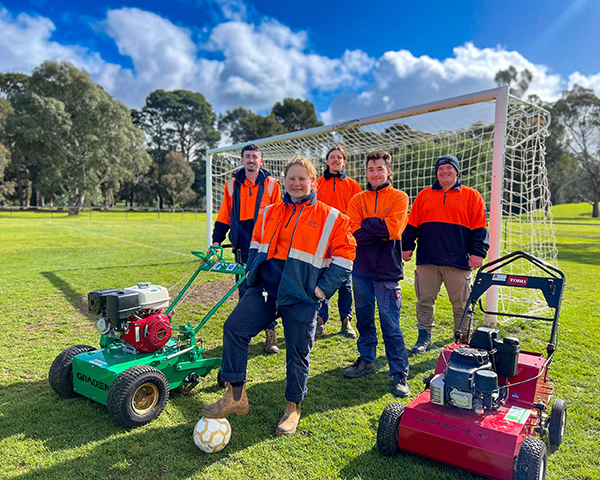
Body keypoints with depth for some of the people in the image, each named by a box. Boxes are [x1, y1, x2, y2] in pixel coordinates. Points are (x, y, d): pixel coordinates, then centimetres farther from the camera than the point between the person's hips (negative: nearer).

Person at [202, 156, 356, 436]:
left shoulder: (331, 218, -1)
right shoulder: (269, 213, 12)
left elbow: (344, 255, -2)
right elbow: (256, 244, 24)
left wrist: (323, 288, -9)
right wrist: (252, 271, 10)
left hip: (301, 297, -4)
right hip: (265, 289, 4)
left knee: (297, 354, 5)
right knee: (234, 327, -10)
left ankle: (293, 409, 28)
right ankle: (236, 397, 3)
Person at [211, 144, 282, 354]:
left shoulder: (271, 184, 4)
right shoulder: (232, 185, 11)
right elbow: (224, 216, 14)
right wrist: (216, 240, 8)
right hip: (242, 248, 2)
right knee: (245, 291, 9)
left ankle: (270, 333, 8)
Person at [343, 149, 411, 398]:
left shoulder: (399, 197, 1)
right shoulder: (357, 200, 8)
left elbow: (394, 228, -15)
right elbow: (354, 234, -5)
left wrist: (366, 223, -8)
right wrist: (381, 231, -13)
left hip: (387, 270, -3)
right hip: (361, 269, 4)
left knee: (391, 324, -1)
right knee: (364, 319, 16)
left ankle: (399, 373, 11)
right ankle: (366, 360, 33)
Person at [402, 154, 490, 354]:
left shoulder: (471, 196, 8)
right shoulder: (424, 195, 14)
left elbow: (480, 228, 3)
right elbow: (412, 224, 14)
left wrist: (478, 252, -6)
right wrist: (407, 246, 6)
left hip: (458, 261, -2)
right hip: (427, 258, 2)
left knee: (461, 303, 5)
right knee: (425, 300, 6)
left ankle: (463, 341, 21)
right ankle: (424, 338, 20)